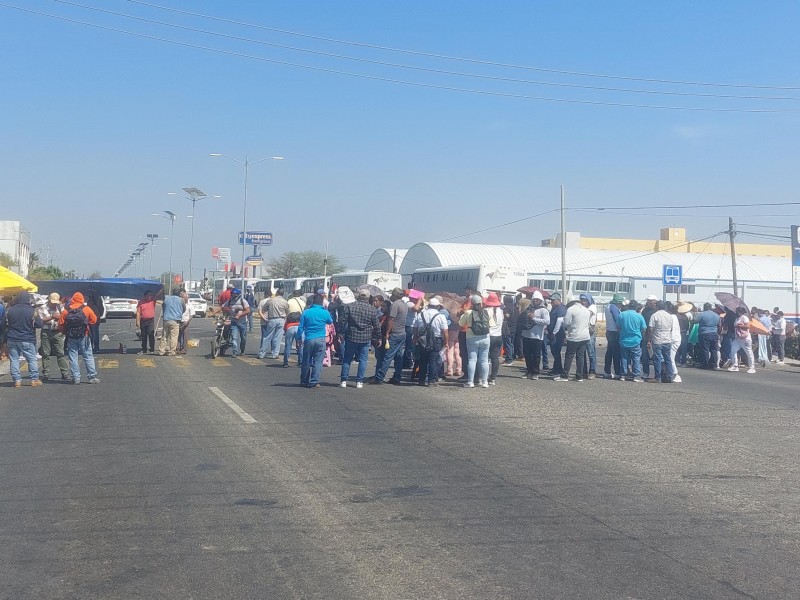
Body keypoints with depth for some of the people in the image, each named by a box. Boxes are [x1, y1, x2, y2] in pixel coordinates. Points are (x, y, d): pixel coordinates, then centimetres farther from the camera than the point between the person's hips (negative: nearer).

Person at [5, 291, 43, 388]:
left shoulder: (10, 310, 0)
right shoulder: (32, 311, -12)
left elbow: (5, 324, 8)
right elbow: (39, 324, -9)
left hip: (12, 340, 3)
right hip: (27, 340, -3)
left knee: (14, 360, 8)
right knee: (32, 359, 8)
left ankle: (17, 380, 7)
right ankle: (34, 379, 9)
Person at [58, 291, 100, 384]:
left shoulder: (66, 311, -2)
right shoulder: (86, 309, -5)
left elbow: (61, 324, -1)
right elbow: (94, 320, 0)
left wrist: (66, 332, 15)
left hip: (71, 338, 1)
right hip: (83, 337, -1)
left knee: (73, 358, 6)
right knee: (88, 357, 5)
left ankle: (76, 378, 4)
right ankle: (92, 377, 6)